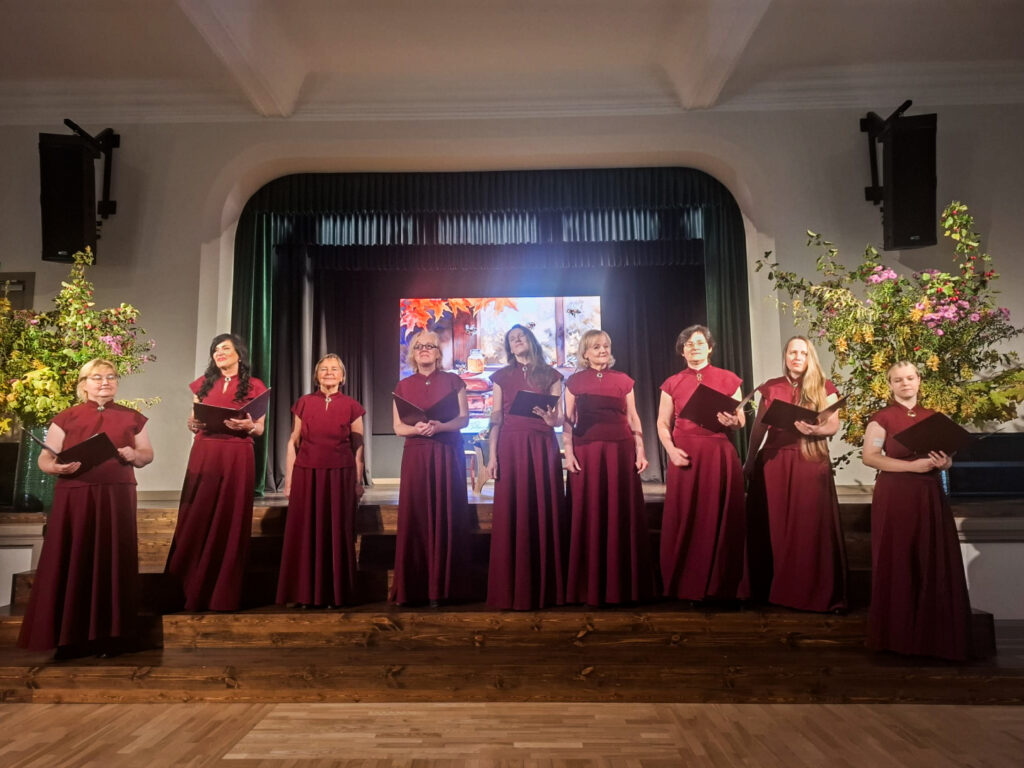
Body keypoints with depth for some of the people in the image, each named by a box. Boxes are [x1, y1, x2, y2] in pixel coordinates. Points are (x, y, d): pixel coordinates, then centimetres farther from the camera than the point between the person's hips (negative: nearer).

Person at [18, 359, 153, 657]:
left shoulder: (131, 418, 10)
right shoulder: (66, 418, 5)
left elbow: (148, 453, 15)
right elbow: (44, 459, 4)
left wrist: (134, 455, -7)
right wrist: (59, 467, -18)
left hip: (117, 499, 1)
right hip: (74, 499, -1)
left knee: (112, 563, 2)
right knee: (71, 564, -1)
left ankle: (108, 636, 11)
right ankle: (68, 636, 11)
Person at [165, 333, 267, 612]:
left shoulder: (254, 386, 4)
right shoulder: (203, 383, 13)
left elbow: (260, 429, 4)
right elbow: (193, 421, 16)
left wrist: (248, 426, -18)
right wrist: (192, 424, -7)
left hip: (237, 459, -2)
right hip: (203, 456, 3)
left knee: (230, 523, 0)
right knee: (197, 521, 1)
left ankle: (224, 596, 10)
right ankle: (193, 591, 14)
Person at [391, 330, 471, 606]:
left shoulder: (453, 381, 5)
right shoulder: (403, 386, 10)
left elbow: (463, 418, 0)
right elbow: (398, 427, 6)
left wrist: (439, 427, -18)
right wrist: (417, 428, -15)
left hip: (448, 455, -1)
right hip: (415, 455, 1)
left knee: (446, 517, -2)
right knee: (415, 516, -2)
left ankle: (441, 587, 5)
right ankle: (412, 588, 4)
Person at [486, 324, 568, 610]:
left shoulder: (550, 374, 10)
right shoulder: (502, 376, 12)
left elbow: (559, 418, 7)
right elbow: (496, 418, 7)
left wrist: (550, 418, -16)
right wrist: (492, 455, -1)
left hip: (542, 447, 0)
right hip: (511, 447, 0)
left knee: (544, 512, 0)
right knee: (511, 515, -1)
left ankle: (545, 589, 9)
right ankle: (511, 590, 6)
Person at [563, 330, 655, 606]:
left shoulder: (623, 380, 11)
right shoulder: (575, 381, 7)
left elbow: (633, 419, 10)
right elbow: (567, 421, 3)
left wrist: (640, 451, 1)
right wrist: (568, 453, -7)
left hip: (620, 450, 1)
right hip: (586, 452, -1)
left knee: (621, 516, 4)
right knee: (588, 517, 1)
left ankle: (623, 585, 15)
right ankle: (590, 588, 11)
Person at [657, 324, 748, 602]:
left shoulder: (728, 379, 7)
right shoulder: (672, 384, 9)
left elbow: (741, 420, 8)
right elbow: (663, 423, 9)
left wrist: (732, 421, -15)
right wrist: (671, 449, -8)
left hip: (719, 455, 0)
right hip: (685, 457, 0)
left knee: (720, 519, 2)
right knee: (685, 521, 0)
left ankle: (722, 587, 16)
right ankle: (685, 587, 13)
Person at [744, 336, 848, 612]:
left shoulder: (824, 388, 4)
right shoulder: (770, 388, 8)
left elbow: (834, 425, -4)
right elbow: (759, 427, 10)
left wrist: (814, 429, -25)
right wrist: (749, 462, 10)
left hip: (810, 463, -1)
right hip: (773, 461, 2)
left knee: (811, 526, -2)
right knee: (773, 526, 5)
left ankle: (814, 592, 8)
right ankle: (773, 588, 16)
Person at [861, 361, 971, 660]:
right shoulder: (882, 418, -3)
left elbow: (946, 457, 18)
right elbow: (869, 456, -10)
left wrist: (944, 463, -6)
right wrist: (912, 465, -17)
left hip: (929, 496, 4)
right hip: (895, 497, -4)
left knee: (935, 563, 2)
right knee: (897, 563, -2)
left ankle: (936, 633, 15)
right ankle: (898, 633, 10)